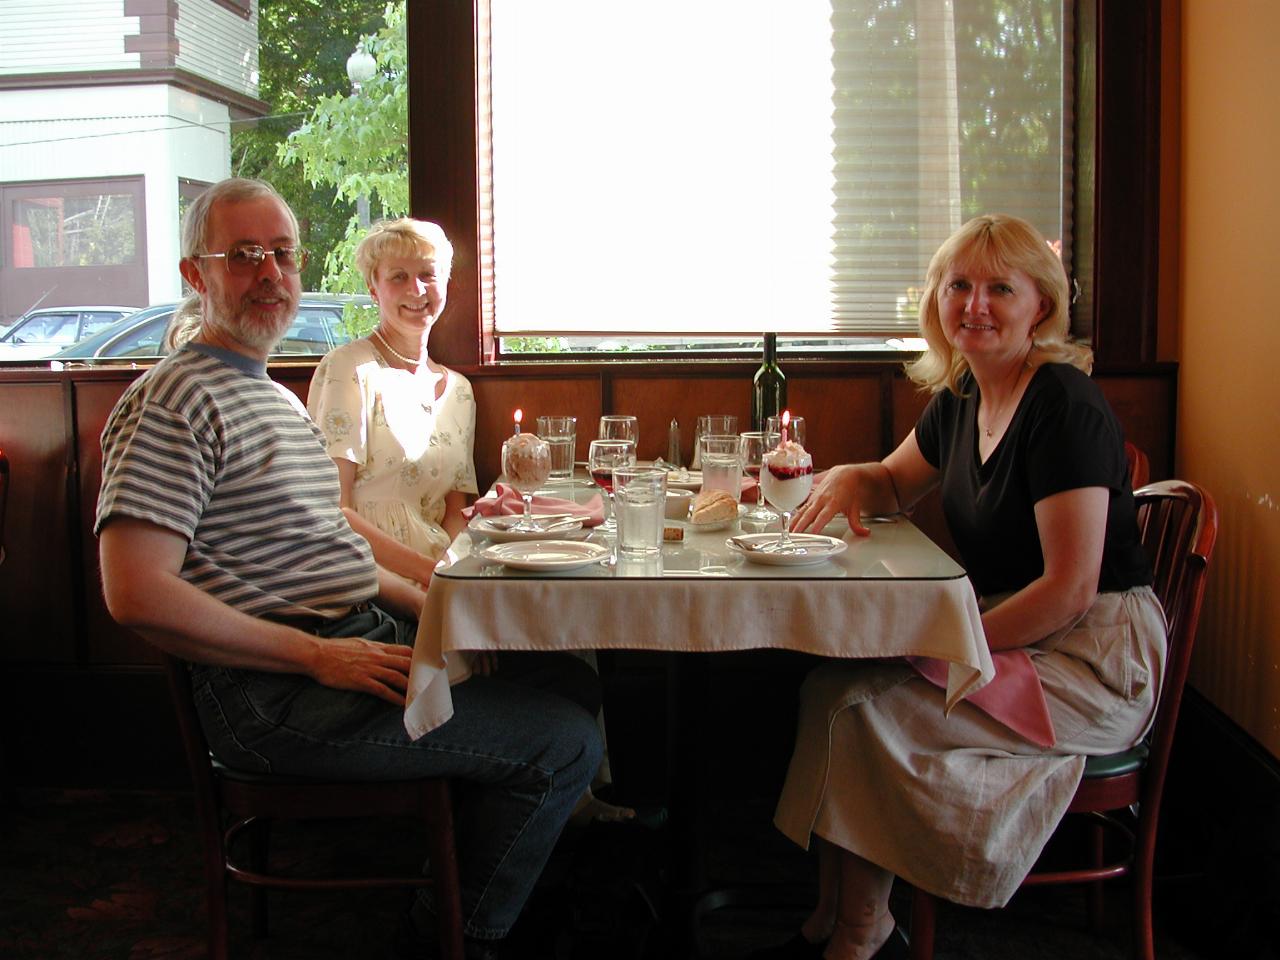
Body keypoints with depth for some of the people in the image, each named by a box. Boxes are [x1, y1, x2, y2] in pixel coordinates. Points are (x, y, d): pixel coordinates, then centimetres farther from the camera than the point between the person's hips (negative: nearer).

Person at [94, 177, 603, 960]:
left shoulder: (279, 397, 20)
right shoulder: (172, 404, -12)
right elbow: (138, 594, -23)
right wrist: (319, 657, -20)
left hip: (365, 638, 10)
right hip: (276, 695, -10)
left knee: (572, 681, 9)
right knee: (565, 743, -12)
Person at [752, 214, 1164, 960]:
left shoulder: (1065, 407, -18)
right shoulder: (960, 396, 7)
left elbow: (1071, 589, -22)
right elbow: (897, 484, 25)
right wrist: (849, 478, 1)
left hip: (1097, 657, -8)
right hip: (1008, 631, 8)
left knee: (865, 706, -22)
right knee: (828, 686, -10)